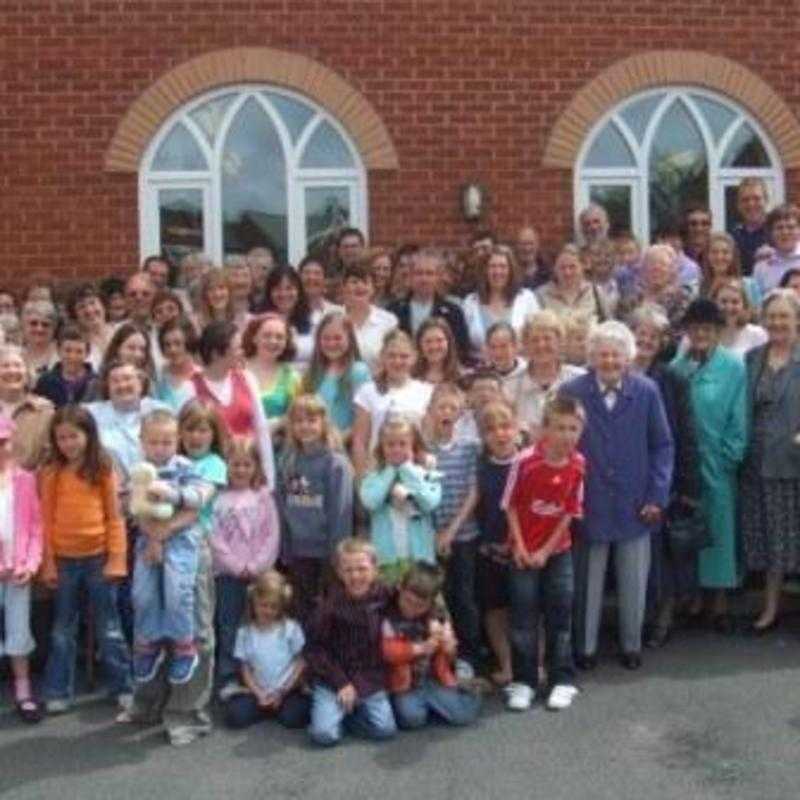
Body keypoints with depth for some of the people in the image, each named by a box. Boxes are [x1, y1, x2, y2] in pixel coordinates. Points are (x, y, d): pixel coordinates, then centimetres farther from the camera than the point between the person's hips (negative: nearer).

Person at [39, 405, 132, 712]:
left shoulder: (103, 471, -4)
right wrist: (48, 561, -2)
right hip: (64, 560, 2)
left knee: (109, 628, 9)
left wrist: (116, 559, -8)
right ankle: (58, 692, 20)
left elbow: (114, 518, -3)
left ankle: (123, 687, 18)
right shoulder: (50, 474, 0)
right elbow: (47, 521, 1)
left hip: (98, 557, -1)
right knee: (63, 630, 12)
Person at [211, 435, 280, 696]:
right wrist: (237, 566, -12)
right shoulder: (219, 499, 0)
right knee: (229, 627, 2)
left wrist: (257, 566, -11)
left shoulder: (264, 497, 5)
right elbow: (215, 538, -6)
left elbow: (272, 535, 0)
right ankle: (228, 679, 7)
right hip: (228, 573, -1)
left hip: (259, 573, 1)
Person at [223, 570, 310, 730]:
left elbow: (301, 663, -2)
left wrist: (282, 692, -7)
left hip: (288, 690, -1)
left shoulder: (291, 628, -3)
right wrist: (259, 694, -9)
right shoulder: (245, 632, 2)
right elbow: (245, 668, 3)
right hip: (259, 691, 2)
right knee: (235, 714, -24)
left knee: (293, 717, -30)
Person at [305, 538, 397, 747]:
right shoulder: (331, 604, -13)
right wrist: (341, 683, -11)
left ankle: (349, 711, 12)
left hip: (369, 678, 3)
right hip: (332, 677, -2)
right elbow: (315, 648, -8)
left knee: (386, 729, -13)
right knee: (324, 734, -19)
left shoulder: (383, 597, -6)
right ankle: (339, 709, 13)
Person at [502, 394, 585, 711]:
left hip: (557, 550, 2)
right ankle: (523, 682, 14)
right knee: (523, 616, 3)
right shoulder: (526, 460, -20)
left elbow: (571, 512, -5)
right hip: (523, 550, -2)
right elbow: (511, 506, -8)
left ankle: (562, 680, 19)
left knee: (560, 614, 7)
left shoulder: (578, 465, -12)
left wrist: (546, 551, -7)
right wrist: (520, 547, -11)